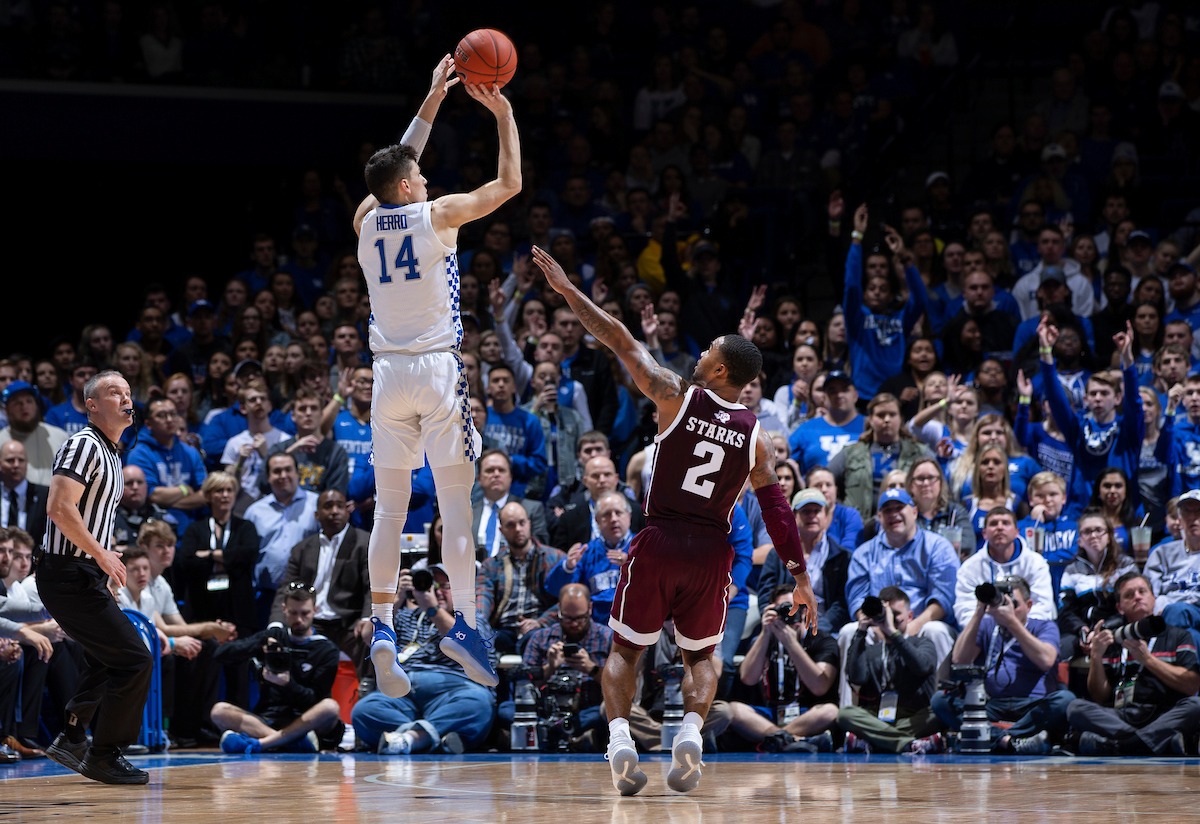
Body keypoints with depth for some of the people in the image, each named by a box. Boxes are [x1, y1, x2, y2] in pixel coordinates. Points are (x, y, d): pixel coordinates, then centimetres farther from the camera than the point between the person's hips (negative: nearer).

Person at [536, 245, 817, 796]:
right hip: (712, 550, 2)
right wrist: (800, 577, 5)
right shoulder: (755, 437, 0)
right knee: (700, 656, 21)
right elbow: (777, 509, -1)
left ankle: (619, 736, -10)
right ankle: (691, 730, -7)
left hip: (659, 542, -2)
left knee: (625, 649, 13)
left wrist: (566, 289, 2)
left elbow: (621, 343, -4)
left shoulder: (677, 397, -7)